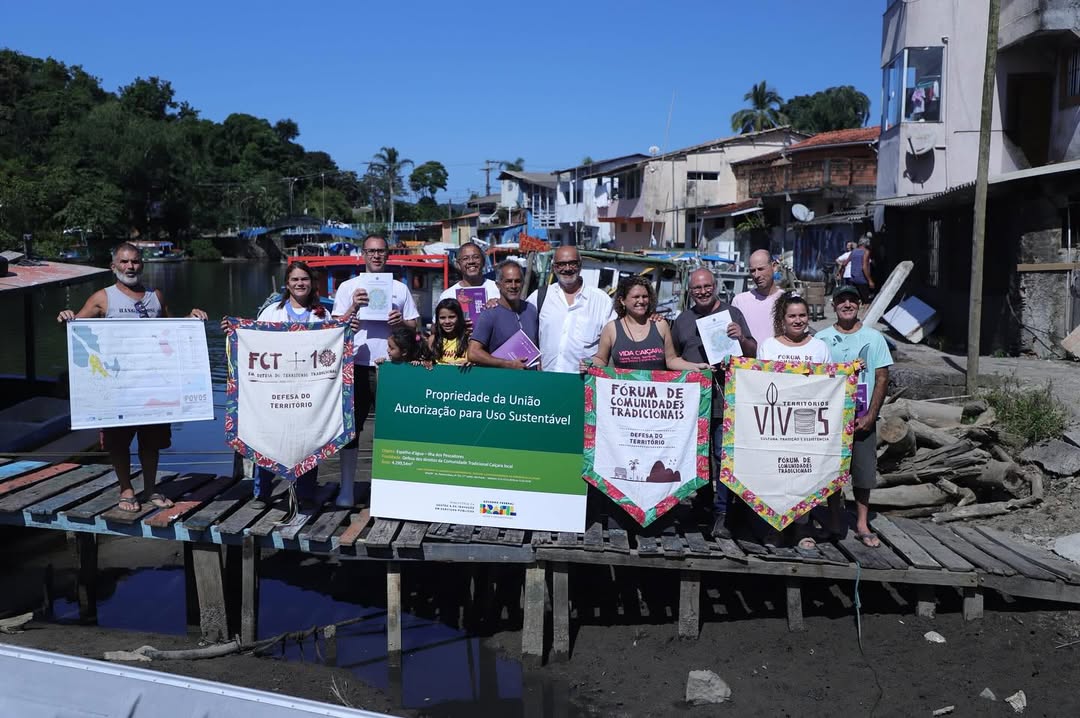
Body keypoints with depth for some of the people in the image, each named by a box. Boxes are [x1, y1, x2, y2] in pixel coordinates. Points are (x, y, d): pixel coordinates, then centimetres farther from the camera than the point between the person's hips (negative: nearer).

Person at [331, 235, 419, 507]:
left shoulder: (400, 288, 13)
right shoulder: (348, 287, 9)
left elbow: (414, 327, 13)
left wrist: (401, 321, -8)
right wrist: (354, 306, -13)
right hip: (357, 365, -1)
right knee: (351, 426, 0)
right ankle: (347, 488, 5)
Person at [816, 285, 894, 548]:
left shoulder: (874, 338, 3)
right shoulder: (821, 339, 3)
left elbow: (882, 379, 1)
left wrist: (869, 416, -7)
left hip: (863, 419, 0)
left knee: (864, 470, 2)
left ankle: (862, 525, 13)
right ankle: (835, 523, 15)